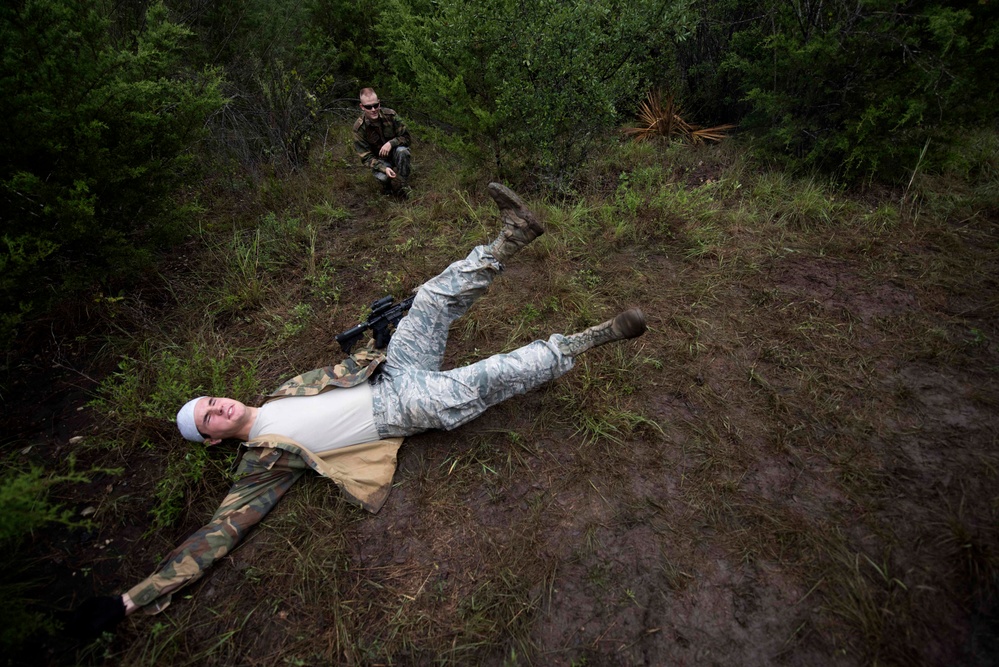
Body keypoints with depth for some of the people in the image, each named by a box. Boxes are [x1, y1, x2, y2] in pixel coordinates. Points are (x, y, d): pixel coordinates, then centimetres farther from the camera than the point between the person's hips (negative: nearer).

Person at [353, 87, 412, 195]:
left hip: (395, 153, 1)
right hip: (379, 159, -1)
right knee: (382, 176, -33)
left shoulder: (390, 115, -17)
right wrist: (384, 168, -36)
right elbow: (366, 157, -18)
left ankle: (403, 185, -13)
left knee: (402, 150, -33)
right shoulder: (359, 128, -19)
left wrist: (391, 143, -31)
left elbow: (406, 137, -10)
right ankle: (386, 185, 6)